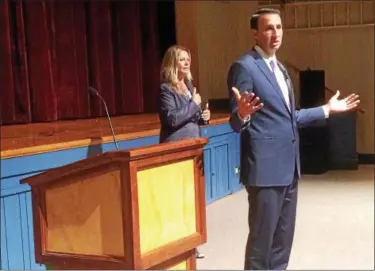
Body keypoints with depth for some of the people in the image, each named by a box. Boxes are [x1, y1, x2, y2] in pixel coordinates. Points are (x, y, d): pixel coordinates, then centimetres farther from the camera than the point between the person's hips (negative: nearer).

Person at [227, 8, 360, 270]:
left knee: (284, 236, 15)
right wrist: (242, 113, -38)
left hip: (288, 166, 9)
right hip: (266, 167, -9)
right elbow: (237, 124, -15)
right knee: (262, 237, -2)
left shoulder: (280, 68, 17)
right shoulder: (244, 66, -11)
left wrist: (327, 109, 24)